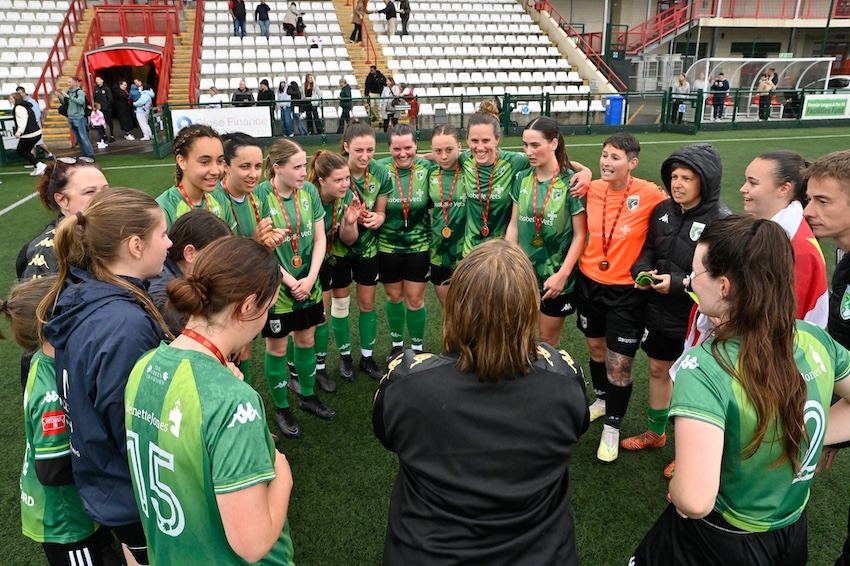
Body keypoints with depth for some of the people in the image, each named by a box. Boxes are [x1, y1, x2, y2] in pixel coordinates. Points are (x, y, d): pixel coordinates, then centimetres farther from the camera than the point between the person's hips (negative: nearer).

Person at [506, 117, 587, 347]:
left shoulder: (571, 182, -12)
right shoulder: (521, 179, 1)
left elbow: (580, 235, -11)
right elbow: (514, 225, 6)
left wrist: (562, 274, -17)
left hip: (556, 276, -4)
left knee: (548, 339, 11)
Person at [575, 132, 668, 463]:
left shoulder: (650, 195, -17)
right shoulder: (591, 189, -5)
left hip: (627, 291, -4)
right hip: (589, 283, 4)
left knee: (619, 363, 1)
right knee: (596, 347, 22)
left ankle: (612, 428, 23)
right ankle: (602, 400, 48)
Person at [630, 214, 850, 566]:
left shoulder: (704, 369, -32)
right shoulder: (816, 340, -13)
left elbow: (694, 501, -37)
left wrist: (675, 491, -17)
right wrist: (806, 437, 1)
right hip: (792, 536, 6)